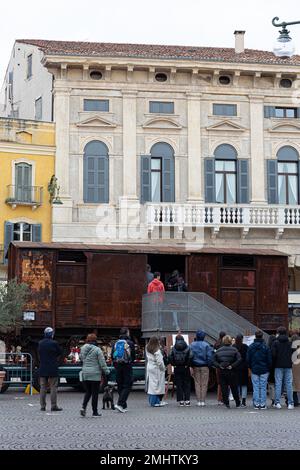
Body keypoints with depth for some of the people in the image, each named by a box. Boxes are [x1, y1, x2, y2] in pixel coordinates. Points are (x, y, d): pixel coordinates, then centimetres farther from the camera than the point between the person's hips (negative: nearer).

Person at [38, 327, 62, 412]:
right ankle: (54, 406, 0)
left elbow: (39, 354, 11)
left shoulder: (40, 343, 3)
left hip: (42, 369, 4)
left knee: (43, 388, 10)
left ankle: (42, 406, 10)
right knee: (53, 387, 1)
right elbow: (60, 353, 0)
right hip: (53, 369, -4)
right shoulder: (54, 343, -11)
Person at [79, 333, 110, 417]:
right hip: (95, 374, -5)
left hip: (85, 374, 5)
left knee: (88, 392, 15)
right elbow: (102, 362, -10)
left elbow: (81, 357, 15)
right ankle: (95, 412, 6)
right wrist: (106, 371, -1)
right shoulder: (97, 349, -11)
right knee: (95, 393, 2)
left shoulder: (83, 348, 5)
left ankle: (83, 407, -5)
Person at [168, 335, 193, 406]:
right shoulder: (187, 348, -2)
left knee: (179, 385, 5)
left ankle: (181, 400, 3)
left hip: (177, 369, 0)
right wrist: (187, 364, -4)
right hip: (185, 368, 0)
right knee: (187, 384, 6)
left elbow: (170, 357, -10)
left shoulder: (173, 348, 0)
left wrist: (174, 364, 0)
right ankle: (187, 400, 2)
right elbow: (191, 357, -14)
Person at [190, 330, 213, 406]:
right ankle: (203, 401, 1)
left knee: (197, 384, 8)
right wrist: (209, 365, 2)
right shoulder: (206, 345, -10)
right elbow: (209, 356, -11)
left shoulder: (192, 345, -1)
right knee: (204, 384, 3)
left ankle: (199, 401, 6)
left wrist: (191, 366, 6)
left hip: (195, 366, 2)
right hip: (204, 367, -2)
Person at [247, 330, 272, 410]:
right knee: (263, 388, 3)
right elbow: (269, 360, -3)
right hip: (264, 370, -1)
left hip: (254, 370, 1)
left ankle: (256, 404, 3)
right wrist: (269, 369, 10)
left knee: (256, 388, 4)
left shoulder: (251, 347, -1)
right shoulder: (266, 347, -7)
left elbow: (248, 359, 2)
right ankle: (263, 404, 2)